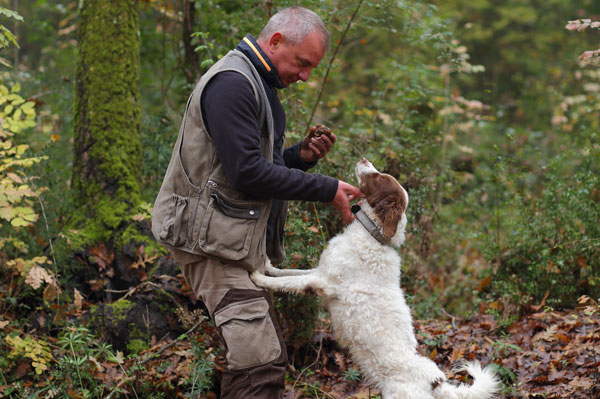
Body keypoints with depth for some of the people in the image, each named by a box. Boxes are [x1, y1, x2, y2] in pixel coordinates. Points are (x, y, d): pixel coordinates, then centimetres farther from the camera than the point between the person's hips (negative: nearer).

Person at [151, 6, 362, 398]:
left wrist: (301, 156, 3)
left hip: (244, 240, 11)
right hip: (213, 237, -11)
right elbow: (246, 172, -22)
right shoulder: (231, 82, -15)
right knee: (260, 363, -18)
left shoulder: (260, 85, 18)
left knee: (270, 356, 11)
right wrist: (327, 189, -18)